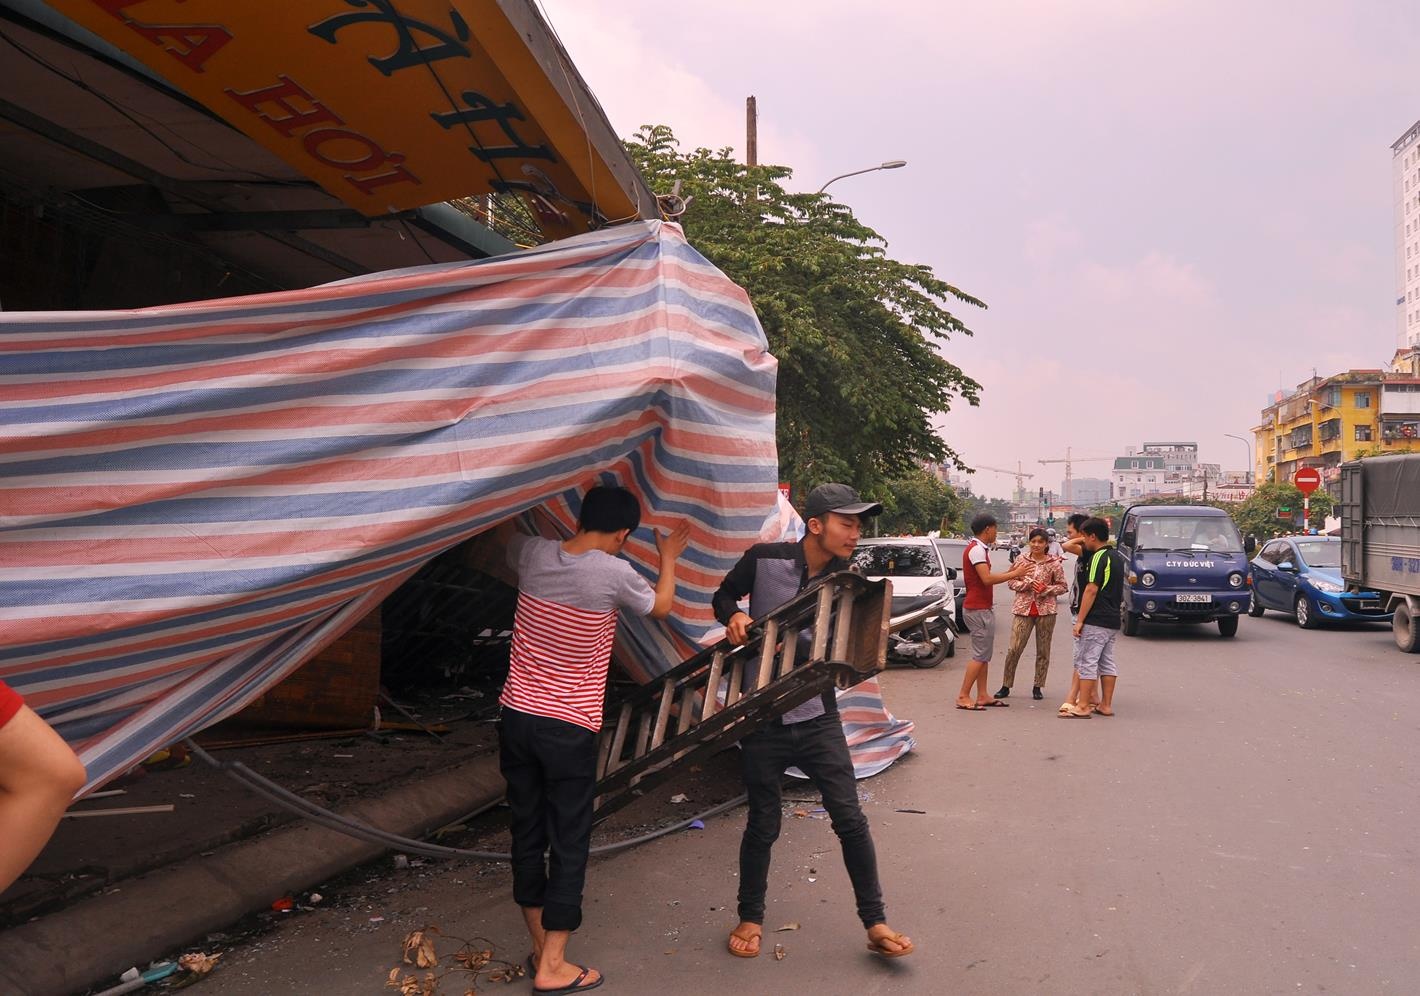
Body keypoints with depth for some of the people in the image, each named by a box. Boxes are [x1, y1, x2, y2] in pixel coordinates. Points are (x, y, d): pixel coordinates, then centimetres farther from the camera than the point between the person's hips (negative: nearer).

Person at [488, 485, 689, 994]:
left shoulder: (535, 554, -1)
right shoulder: (614, 573, -14)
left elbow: (505, 531, 25)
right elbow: (660, 607, 8)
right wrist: (668, 559, 25)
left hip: (516, 717, 6)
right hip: (568, 728, -5)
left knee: (527, 833, 15)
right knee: (569, 845, 6)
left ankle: (541, 946, 30)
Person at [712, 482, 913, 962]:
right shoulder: (763, 559, -10)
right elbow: (723, 595, 6)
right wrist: (734, 617, -14)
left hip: (817, 717, 2)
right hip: (762, 718, -1)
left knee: (850, 819, -1)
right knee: (763, 824, 10)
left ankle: (876, 924, 15)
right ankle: (750, 918, 31)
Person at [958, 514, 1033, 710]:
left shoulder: (980, 549, 17)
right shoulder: (976, 550, -16)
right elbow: (987, 579, -25)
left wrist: (1010, 572, 12)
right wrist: (1015, 574, -18)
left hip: (984, 609, 11)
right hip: (978, 610, -11)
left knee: (984, 654, 12)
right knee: (980, 655, -8)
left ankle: (982, 696, 15)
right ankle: (963, 697, -6)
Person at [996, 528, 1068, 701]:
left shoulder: (1054, 563, 1)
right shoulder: (1021, 560, 4)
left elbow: (1062, 587, 4)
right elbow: (1010, 582, 4)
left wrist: (1046, 589, -14)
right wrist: (1028, 584, -13)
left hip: (1046, 610, 0)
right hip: (1023, 609, 0)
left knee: (1043, 651, 7)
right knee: (1014, 649, -4)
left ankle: (1037, 687, 18)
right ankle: (1006, 686, 5)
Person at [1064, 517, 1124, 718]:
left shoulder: (1099, 557, -15)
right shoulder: (1117, 557, 15)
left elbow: (1091, 590, -19)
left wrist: (1080, 620, -17)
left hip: (1096, 621, -9)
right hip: (1113, 621, 10)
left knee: (1086, 662, -6)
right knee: (1107, 662, 13)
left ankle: (1082, 707, -5)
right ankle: (1106, 705, 17)